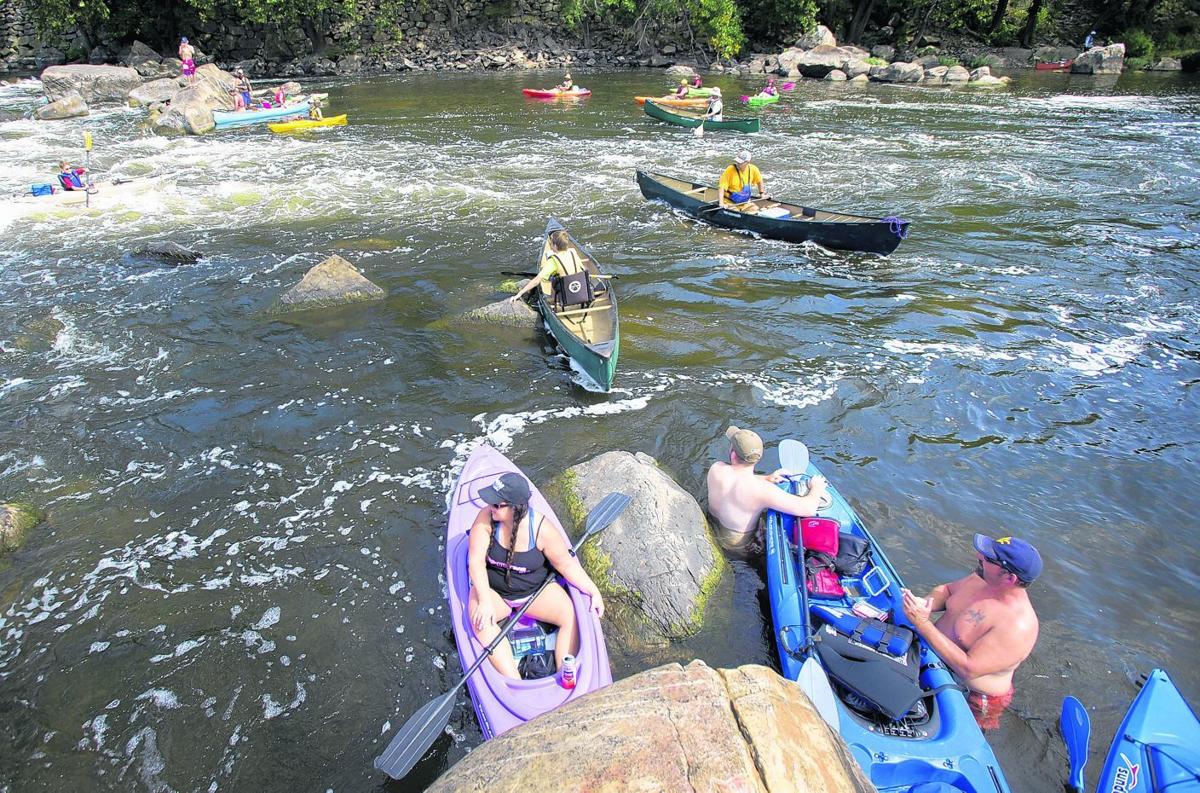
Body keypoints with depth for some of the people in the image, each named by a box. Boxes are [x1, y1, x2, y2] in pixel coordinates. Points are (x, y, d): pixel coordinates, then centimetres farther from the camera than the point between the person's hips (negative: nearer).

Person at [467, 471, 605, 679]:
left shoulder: (542, 528, -19)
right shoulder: (486, 518, -19)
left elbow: (566, 563, -8)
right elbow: (476, 561, -20)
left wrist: (593, 591, -16)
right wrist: (485, 601, -31)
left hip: (535, 590, 0)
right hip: (493, 590, 0)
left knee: (573, 616, -21)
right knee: (479, 619, -31)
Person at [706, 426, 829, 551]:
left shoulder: (715, 469, -20)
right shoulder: (761, 490, -34)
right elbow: (808, 509, -32)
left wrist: (766, 478, -5)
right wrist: (816, 488, -11)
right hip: (738, 544, -4)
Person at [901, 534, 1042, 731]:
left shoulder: (1018, 626, -33)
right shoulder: (983, 579, -10)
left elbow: (968, 668, -34)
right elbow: (946, 590, 7)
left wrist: (923, 624, -36)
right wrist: (924, 604, -16)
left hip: (972, 701, -7)